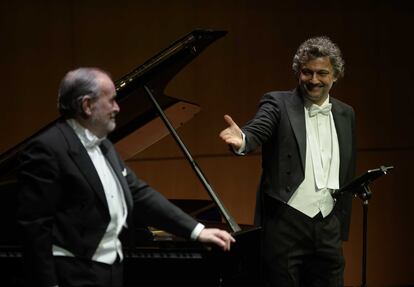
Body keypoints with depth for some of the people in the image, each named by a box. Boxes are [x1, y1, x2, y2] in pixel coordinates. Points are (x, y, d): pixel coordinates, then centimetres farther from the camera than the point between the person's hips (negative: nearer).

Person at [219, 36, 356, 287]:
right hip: (285, 224, -4)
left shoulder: (345, 115, 13)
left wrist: (342, 227, 15)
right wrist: (241, 140, -43)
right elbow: (257, 132, -20)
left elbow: (347, 174, 17)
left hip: (328, 228, 4)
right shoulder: (278, 104, -1)